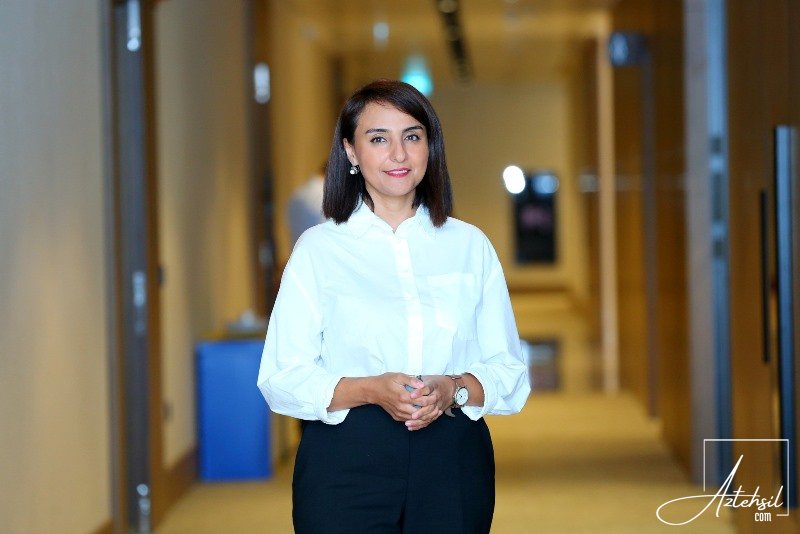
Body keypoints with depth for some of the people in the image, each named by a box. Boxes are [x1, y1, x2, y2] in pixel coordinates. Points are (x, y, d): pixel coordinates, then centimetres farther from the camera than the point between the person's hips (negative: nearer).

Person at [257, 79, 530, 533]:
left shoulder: (470, 245, 9)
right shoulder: (318, 248, 3)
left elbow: (509, 371, 8)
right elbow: (282, 379, -3)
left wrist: (454, 390, -12)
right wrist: (371, 390, -18)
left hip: (452, 461, 2)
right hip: (345, 464, -2)